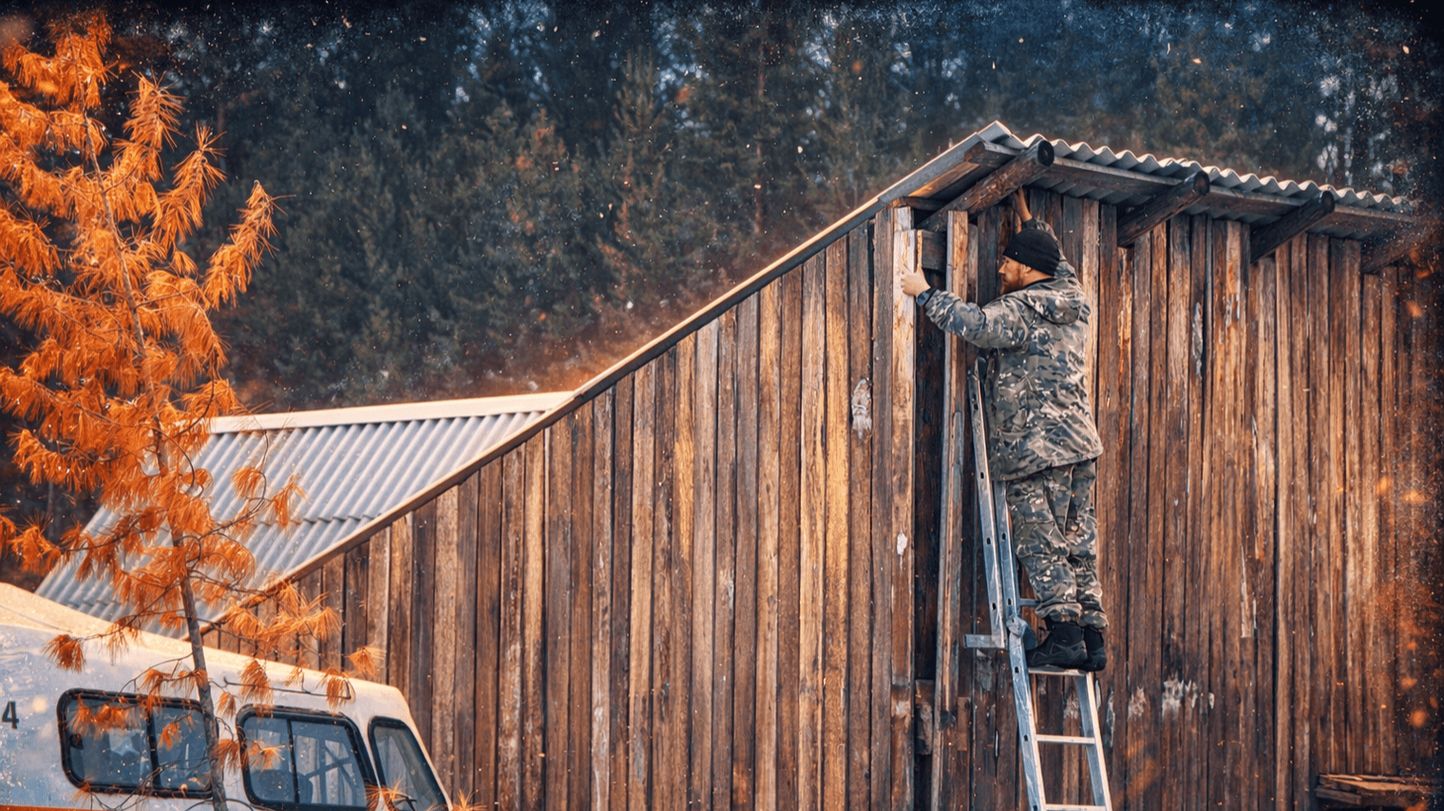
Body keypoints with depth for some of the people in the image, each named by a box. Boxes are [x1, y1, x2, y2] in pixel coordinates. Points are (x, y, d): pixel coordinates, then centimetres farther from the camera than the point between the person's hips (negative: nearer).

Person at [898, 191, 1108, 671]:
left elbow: (977, 325, -25)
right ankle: (1092, 637, 6)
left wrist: (925, 294, -14)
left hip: (1035, 449, -8)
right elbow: (1058, 265, 34)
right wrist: (1027, 219, 41)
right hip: (1081, 442, 8)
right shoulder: (1071, 301, 13)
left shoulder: (1020, 310, -11)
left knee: (1040, 542, -5)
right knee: (1078, 543, 8)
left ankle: (1064, 631, -10)